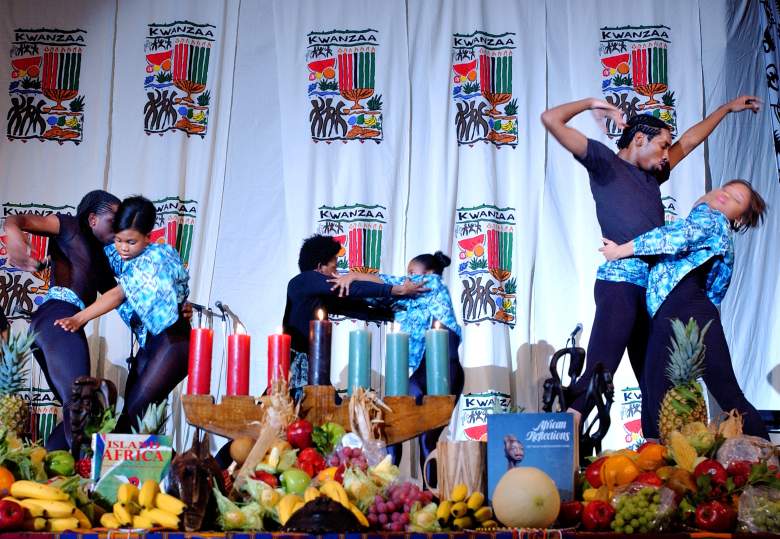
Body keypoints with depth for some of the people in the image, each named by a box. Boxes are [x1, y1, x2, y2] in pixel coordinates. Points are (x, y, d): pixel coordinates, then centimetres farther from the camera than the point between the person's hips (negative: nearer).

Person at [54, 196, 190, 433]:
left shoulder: (155, 258, -16)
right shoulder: (119, 255, 5)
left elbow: (119, 294, -21)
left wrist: (79, 319, -24)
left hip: (173, 343, -8)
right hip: (149, 343, 8)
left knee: (136, 408, -11)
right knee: (131, 408, 6)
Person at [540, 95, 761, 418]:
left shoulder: (651, 176, 26)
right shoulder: (605, 163, 5)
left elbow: (688, 142, 41)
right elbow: (552, 120, -2)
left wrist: (728, 108, 49)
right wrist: (591, 104, 7)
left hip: (654, 286, 8)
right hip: (621, 280, -8)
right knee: (598, 374, -16)